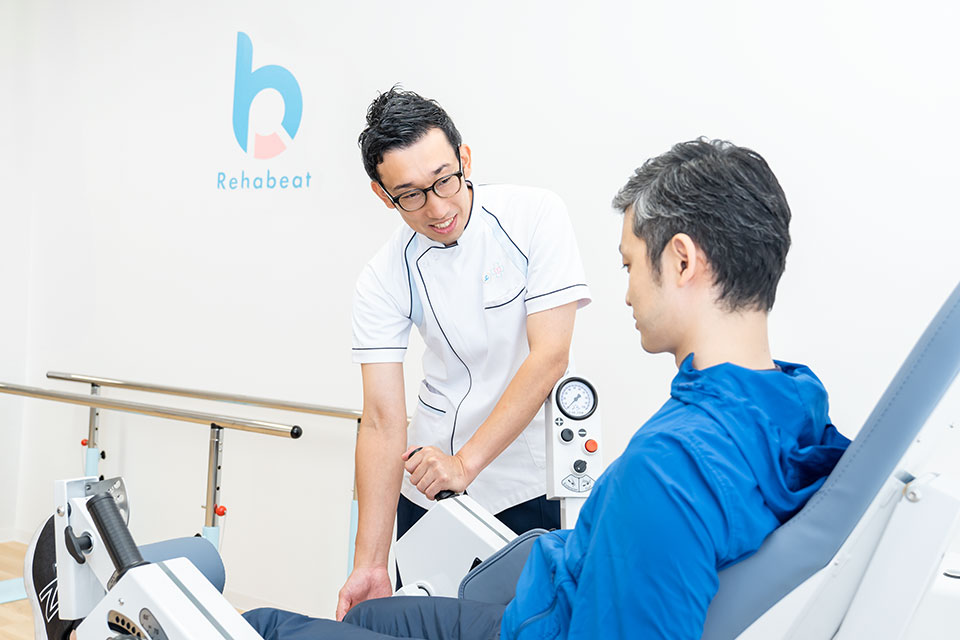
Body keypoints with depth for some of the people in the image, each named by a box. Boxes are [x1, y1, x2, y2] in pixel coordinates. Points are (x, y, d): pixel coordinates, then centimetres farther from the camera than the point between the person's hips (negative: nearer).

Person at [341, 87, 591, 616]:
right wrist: (370, 565, -18)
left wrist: (465, 462, -22)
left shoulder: (535, 216, -14)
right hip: (428, 481, 2)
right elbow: (382, 421, -13)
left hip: (528, 486, -2)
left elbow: (550, 356, -17)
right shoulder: (383, 279, -9)